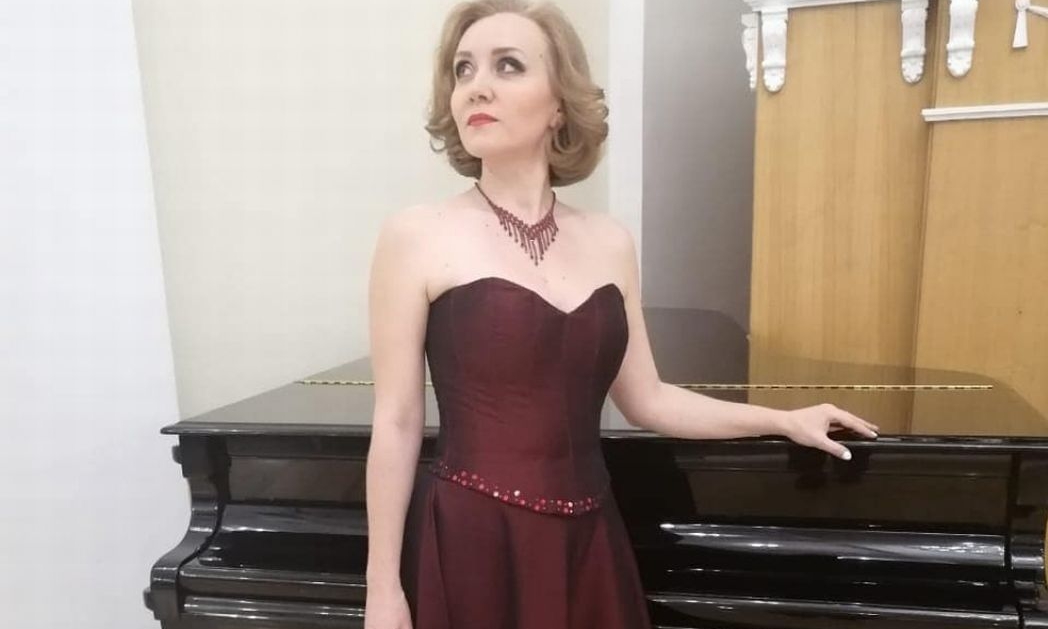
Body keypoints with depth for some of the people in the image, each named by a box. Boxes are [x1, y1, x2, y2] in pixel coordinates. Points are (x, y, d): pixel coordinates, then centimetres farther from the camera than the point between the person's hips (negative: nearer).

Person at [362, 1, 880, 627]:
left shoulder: (610, 242, 3)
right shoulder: (416, 236, -7)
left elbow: (646, 399, 11)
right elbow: (396, 424, -6)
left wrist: (784, 421, 16)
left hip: (584, 543, 4)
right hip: (467, 546, -3)